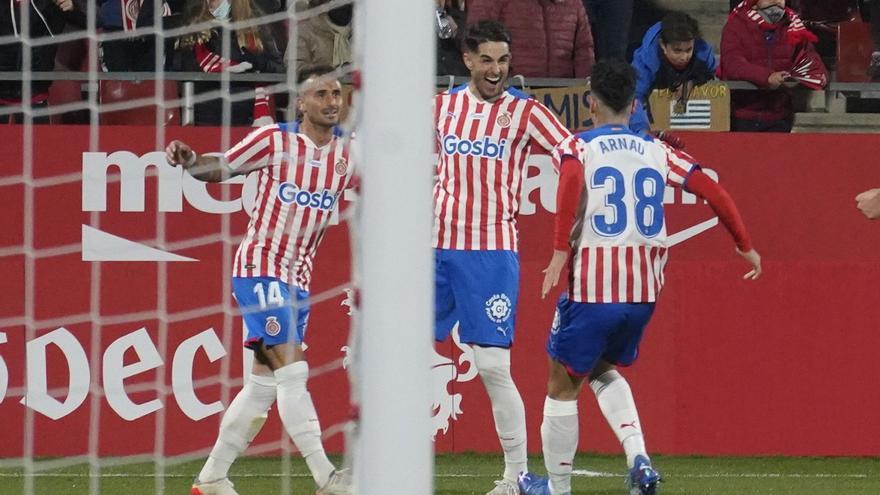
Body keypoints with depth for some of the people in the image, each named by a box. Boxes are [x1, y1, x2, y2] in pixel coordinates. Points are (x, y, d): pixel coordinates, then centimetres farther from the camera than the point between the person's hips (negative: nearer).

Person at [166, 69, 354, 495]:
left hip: (298, 278, 6)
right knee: (291, 366, -17)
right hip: (259, 267, -6)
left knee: (263, 384, 9)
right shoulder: (274, 140, -7)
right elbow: (221, 168, 2)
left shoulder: (347, 154, 5)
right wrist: (190, 162, -19)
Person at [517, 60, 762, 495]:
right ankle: (638, 457, 5)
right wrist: (744, 245, 17)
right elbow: (712, 191, 6)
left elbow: (572, 180, -25)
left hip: (592, 287, -5)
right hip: (644, 289, 5)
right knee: (603, 370, 26)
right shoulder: (657, 152, 9)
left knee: (563, 385, 12)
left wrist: (560, 252, -28)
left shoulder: (578, 147, -3)